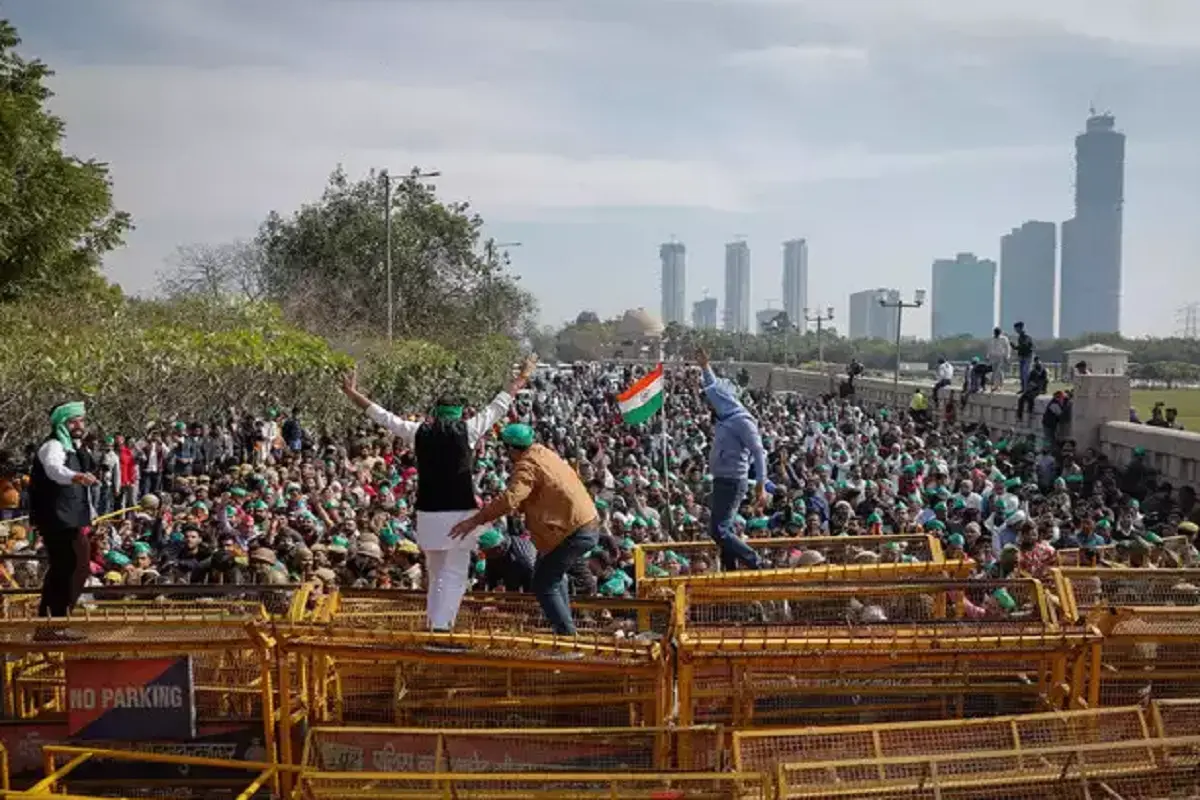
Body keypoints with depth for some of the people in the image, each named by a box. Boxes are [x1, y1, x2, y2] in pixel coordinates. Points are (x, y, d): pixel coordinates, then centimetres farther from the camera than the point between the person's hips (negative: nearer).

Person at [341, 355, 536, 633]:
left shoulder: (419, 432, 5)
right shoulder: (467, 430, -1)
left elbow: (382, 416, 14)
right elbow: (498, 406, 8)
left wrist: (352, 393, 26)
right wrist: (521, 378, 20)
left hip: (429, 514, 4)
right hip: (459, 514, -3)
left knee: (436, 574, 18)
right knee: (454, 575, 0)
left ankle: (433, 625, 19)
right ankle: (441, 627, -11)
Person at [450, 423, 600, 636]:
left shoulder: (527, 466, -15)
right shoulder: (543, 453, 13)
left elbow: (510, 499, -31)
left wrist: (475, 520, -32)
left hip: (574, 533, -10)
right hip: (590, 527, 10)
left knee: (543, 585, -1)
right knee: (554, 575, 28)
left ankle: (567, 634, 1)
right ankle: (564, 627, 35)